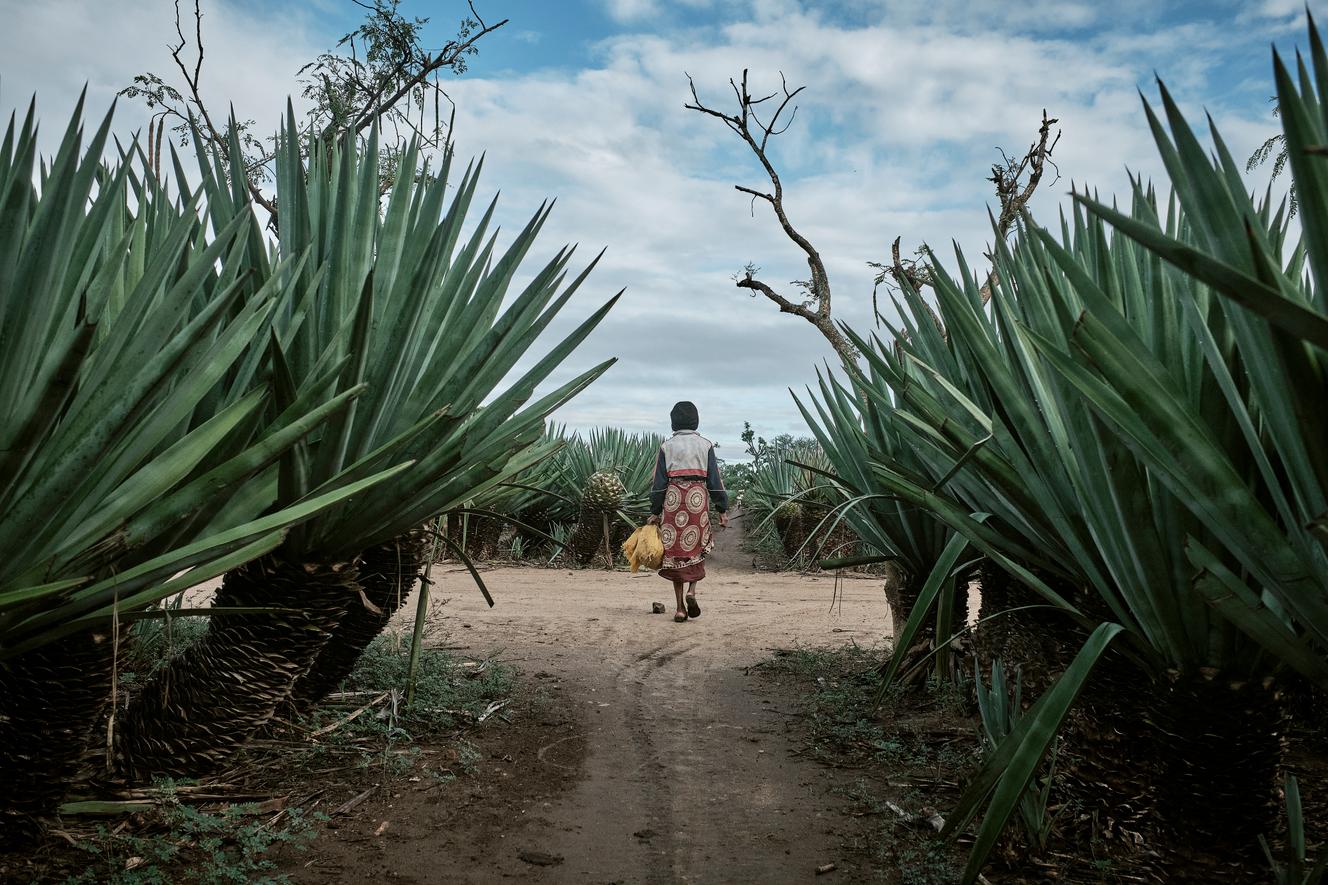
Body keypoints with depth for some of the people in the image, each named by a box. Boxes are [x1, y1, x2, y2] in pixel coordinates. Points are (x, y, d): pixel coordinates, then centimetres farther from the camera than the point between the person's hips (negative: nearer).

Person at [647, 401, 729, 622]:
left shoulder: (666, 447, 4)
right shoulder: (705, 445, 4)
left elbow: (659, 482, 2)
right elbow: (714, 480, 2)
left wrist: (655, 512, 5)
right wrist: (723, 509, 6)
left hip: (672, 499, 0)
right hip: (698, 499, 0)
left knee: (674, 551, 6)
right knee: (696, 548, 16)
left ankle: (680, 608, 6)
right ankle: (692, 591, -6)